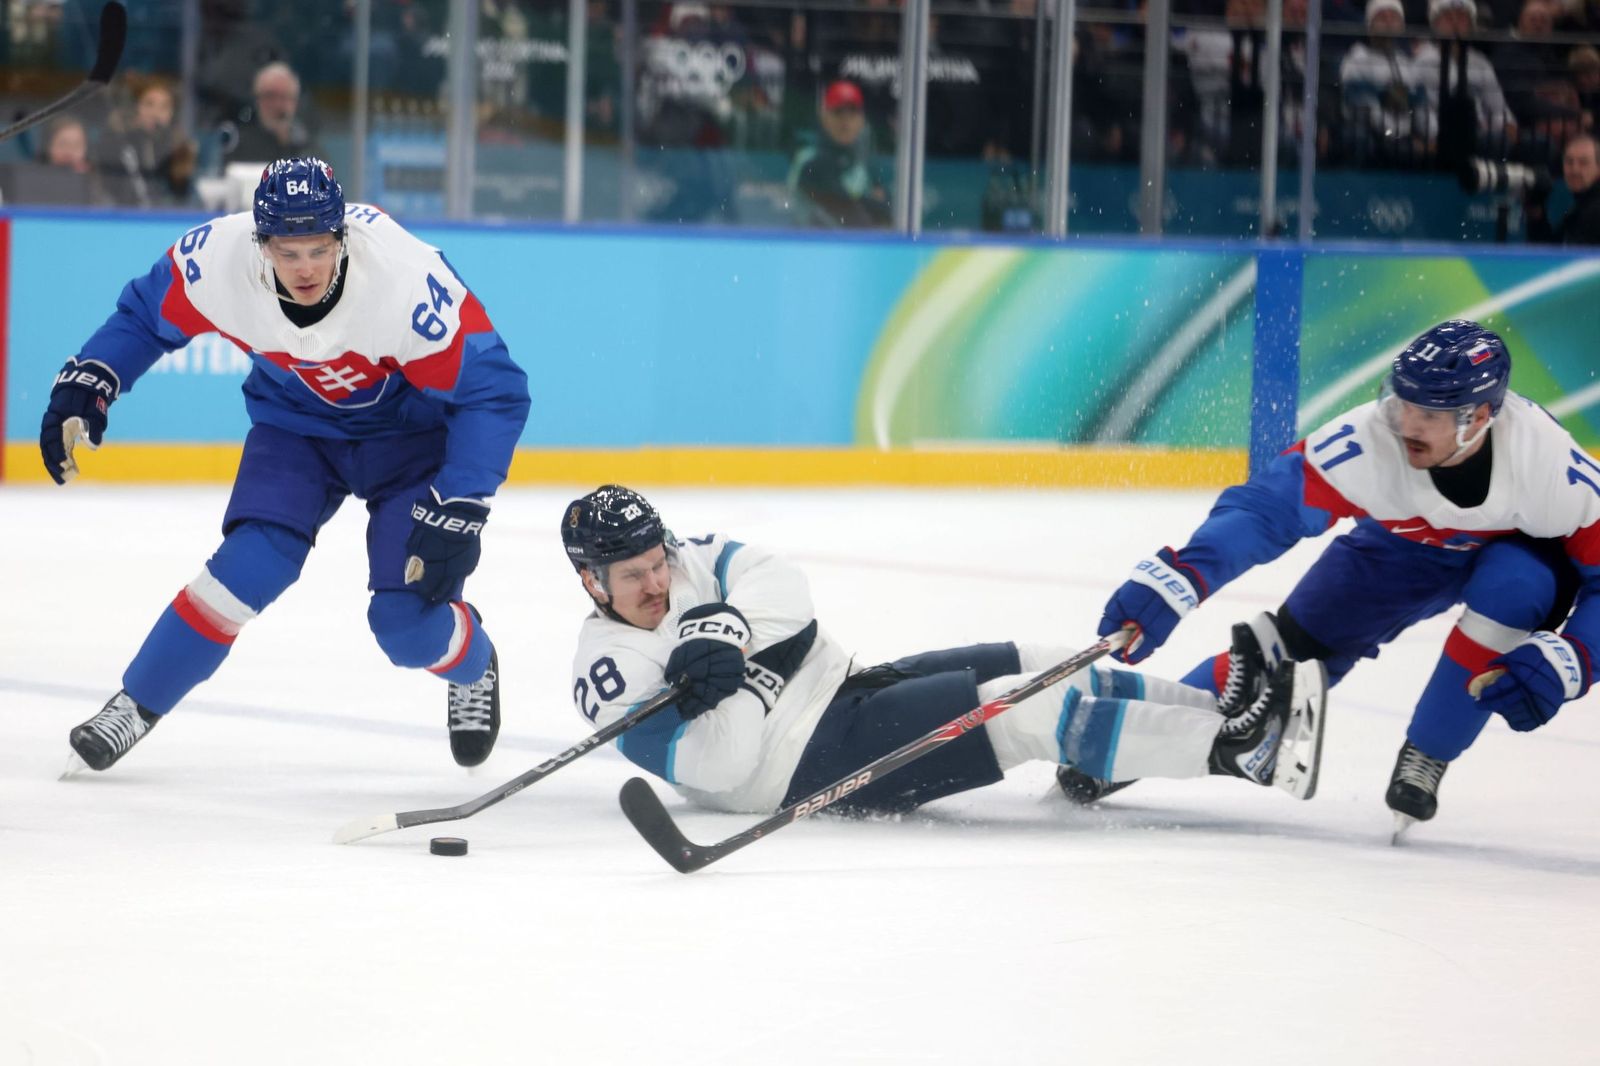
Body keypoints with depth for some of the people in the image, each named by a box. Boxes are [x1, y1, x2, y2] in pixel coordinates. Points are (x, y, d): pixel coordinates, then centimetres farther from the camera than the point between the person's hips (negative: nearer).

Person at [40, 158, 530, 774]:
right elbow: (145, 314, -4)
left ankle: (473, 669, 26)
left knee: (407, 621, -10)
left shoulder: (410, 284, -37)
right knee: (251, 564, -19)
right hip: (296, 423, 2)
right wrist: (84, 386, -15)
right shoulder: (215, 261, -27)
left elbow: (495, 392, -29)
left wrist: (456, 512, -32)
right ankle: (136, 705, -1)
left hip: (409, 428, -2)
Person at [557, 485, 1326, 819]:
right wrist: (732, 686, -33)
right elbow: (715, 766, -21)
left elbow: (781, 590, -11)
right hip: (801, 765, -8)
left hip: (842, 687, 8)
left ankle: (1233, 707, -3)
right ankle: (1233, 748, -22)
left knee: (1040, 671, -3)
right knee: (1017, 711, -18)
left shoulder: (688, 563, 6)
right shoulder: (611, 669, -14)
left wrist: (724, 627, -27)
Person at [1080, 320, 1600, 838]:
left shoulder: (1551, 463, -37)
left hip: (1522, 550, -2)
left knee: (1514, 587, -33)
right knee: (1294, 645, -9)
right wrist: (1175, 581, -49)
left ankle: (1423, 759, -13)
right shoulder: (1368, 440, -36)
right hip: (1403, 542, 2)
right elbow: (1263, 509, -35)